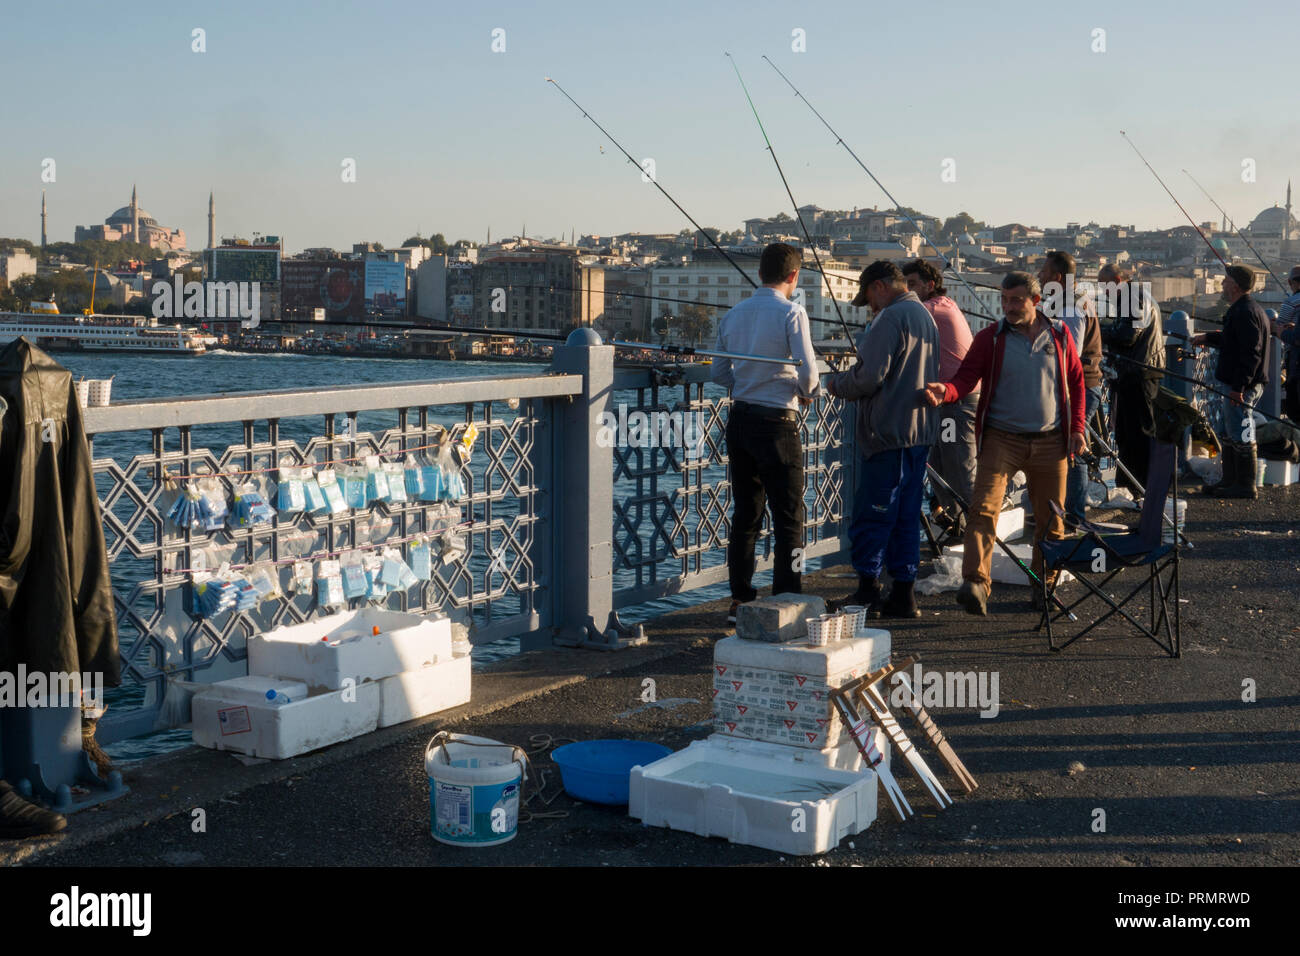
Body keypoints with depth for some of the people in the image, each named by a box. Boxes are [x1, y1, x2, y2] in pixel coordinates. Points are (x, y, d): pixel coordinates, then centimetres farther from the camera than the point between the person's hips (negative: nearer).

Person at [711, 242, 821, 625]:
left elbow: (719, 372, 13)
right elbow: (807, 370, -16)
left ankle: (739, 600, 18)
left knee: (745, 513, 14)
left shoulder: (733, 315, 8)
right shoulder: (791, 313, -10)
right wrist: (807, 393, 4)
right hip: (776, 424, -6)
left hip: (739, 420, 6)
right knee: (788, 517, 1)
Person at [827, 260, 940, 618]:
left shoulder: (891, 318, -13)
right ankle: (903, 595, 12)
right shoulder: (925, 316, 18)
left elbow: (869, 376, -20)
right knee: (906, 515, 11)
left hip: (888, 433, -9)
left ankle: (867, 593, 0)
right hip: (920, 431, 9)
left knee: (871, 514, -3)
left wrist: (837, 385, 0)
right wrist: (847, 386, 19)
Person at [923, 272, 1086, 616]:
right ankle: (976, 582, -24)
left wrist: (1077, 429, 8)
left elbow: (1075, 380, 14)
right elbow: (966, 377, -9)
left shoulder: (1059, 334, 7)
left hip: (1050, 442, 3)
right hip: (1002, 437, -2)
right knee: (984, 507, -19)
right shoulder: (990, 338, -1)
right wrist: (945, 391, -31)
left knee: (1051, 519, 8)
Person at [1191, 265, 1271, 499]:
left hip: (1243, 385, -11)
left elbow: (1250, 353, -25)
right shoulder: (1242, 310, 15)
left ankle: (1246, 486, 1)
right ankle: (1230, 481, 26)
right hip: (1238, 384, 11)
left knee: (1241, 435, -5)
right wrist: (1207, 338, 38)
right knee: (1230, 435, 17)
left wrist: (1238, 387, -27)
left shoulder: (1245, 313, -19)